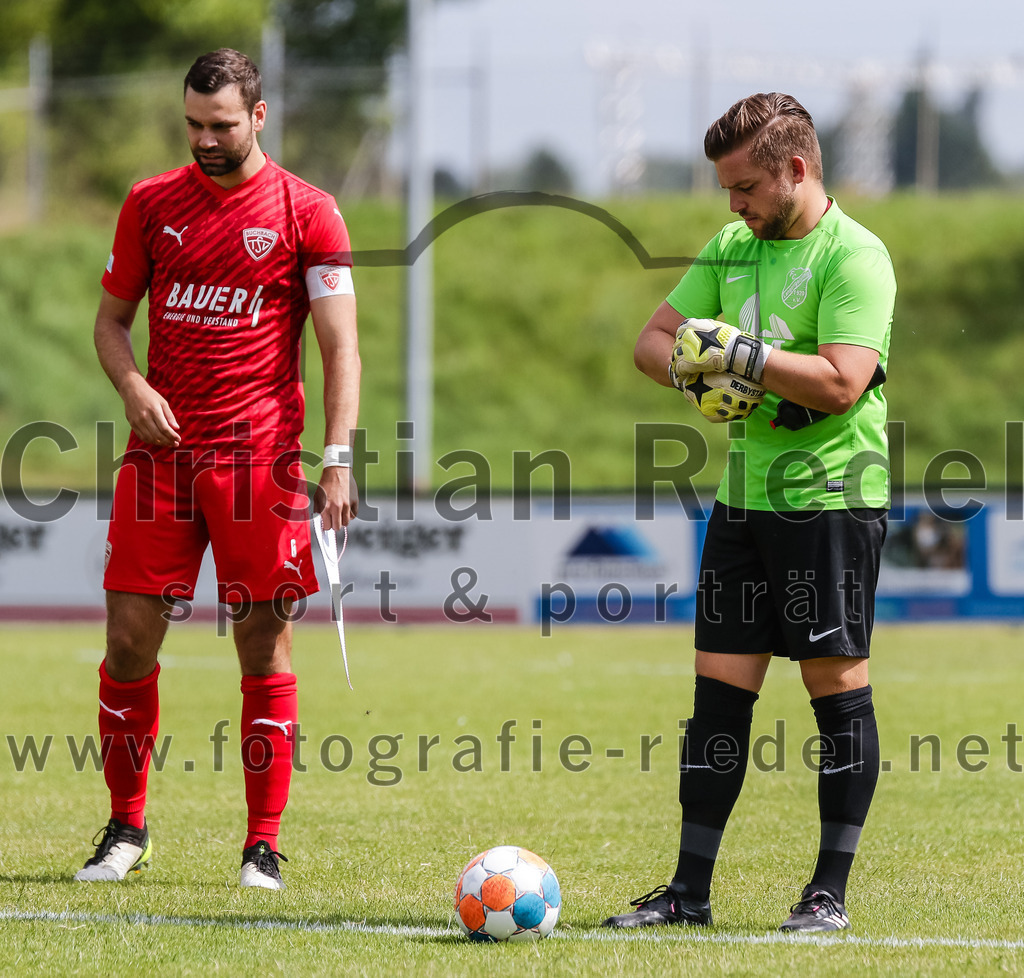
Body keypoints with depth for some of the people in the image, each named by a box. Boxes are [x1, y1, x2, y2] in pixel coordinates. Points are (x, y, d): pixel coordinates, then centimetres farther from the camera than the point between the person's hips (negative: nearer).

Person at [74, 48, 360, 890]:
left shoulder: (307, 213, -1)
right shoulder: (152, 204, 9)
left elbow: (340, 345, -4)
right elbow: (112, 317, 16)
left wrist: (338, 458, -15)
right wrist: (133, 386, -6)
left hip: (260, 457, -3)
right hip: (161, 450, 3)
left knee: (264, 645, -1)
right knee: (129, 636, -1)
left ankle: (264, 845, 5)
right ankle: (126, 828, 13)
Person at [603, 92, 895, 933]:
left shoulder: (854, 256, -11)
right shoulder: (731, 249, 12)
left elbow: (841, 383, -22)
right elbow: (656, 341, 14)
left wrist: (735, 351, -18)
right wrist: (704, 378, -7)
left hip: (831, 498, -7)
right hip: (744, 497, 7)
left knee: (837, 686, -1)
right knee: (719, 688, 5)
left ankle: (831, 892, 5)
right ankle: (690, 891, 8)